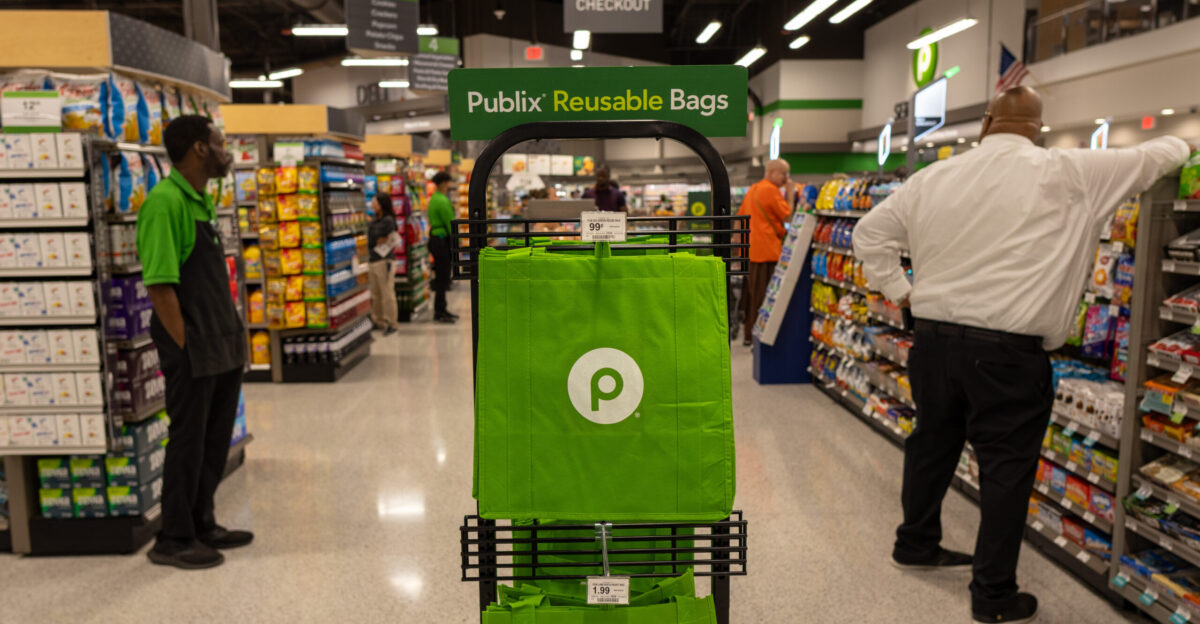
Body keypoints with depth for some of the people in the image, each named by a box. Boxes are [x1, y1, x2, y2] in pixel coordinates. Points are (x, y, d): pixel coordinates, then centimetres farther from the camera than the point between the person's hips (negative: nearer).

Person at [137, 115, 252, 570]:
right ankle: (173, 540, 18)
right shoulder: (164, 202, -17)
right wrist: (187, 348, -17)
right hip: (194, 351, -9)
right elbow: (160, 285, -20)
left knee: (216, 441, 16)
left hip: (223, 347, 9)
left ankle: (202, 524, 31)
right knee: (189, 443, 3)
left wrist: (233, 336, 15)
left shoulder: (201, 201, 13)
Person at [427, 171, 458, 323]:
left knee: (442, 277, 15)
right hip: (442, 240, -10)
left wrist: (454, 242, 18)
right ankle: (439, 313, -2)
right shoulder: (442, 201, -16)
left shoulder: (434, 199, 16)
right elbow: (450, 223, -16)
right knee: (442, 278, -6)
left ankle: (441, 310, 22)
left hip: (435, 238, 10)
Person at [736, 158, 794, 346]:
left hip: (749, 249, 9)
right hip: (766, 250, -9)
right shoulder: (771, 190, -12)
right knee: (762, 296, -5)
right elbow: (788, 216, -11)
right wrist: (790, 194, -1)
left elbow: (740, 216, 22)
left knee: (749, 293, 14)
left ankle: (747, 333, 22)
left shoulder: (752, 189, 18)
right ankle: (756, 335, -2)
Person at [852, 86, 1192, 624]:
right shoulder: (1068, 174, -5)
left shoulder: (933, 177, 5)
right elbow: (1154, 158, 10)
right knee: (1006, 466, 7)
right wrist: (1178, 143, 32)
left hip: (933, 334, 5)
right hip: (1007, 352, -5)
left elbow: (870, 232, 11)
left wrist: (898, 290, 15)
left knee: (933, 441, 21)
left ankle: (915, 543, 39)